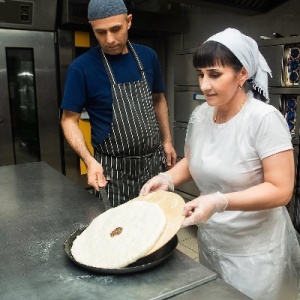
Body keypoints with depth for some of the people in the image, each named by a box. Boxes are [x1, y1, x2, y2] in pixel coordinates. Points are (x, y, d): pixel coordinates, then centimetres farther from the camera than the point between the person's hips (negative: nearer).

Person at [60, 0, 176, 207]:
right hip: (113, 168, -4)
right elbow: (69, 119, -8)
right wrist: (89, 160, -21)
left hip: (154, 161, 4)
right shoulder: (82, 67, -11)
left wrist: (167, 141, 7)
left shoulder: (148, 56, 2)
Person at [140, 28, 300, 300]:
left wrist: (220, 202, -32)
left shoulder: (264, 118, -21)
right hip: (210, 242, 6)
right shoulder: (200, 115, -4)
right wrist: (167, 178, -9)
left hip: (256, 251, -6)